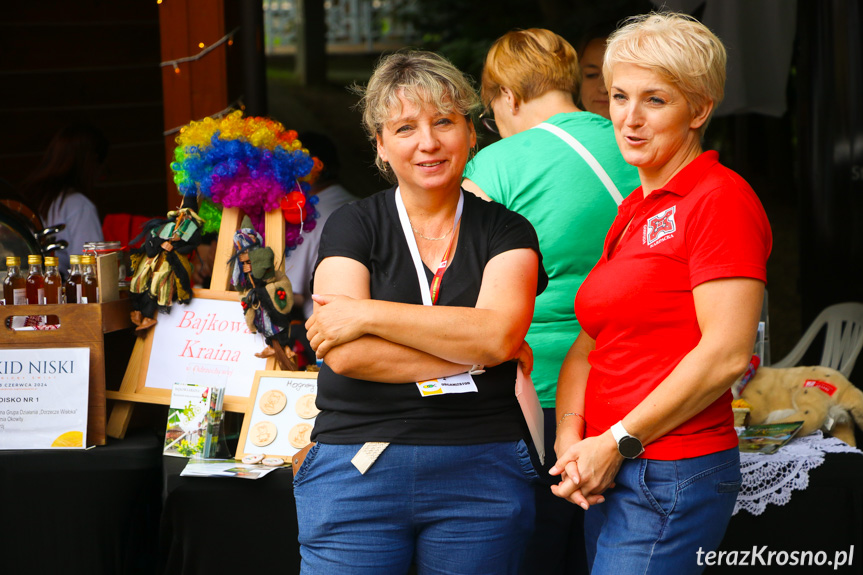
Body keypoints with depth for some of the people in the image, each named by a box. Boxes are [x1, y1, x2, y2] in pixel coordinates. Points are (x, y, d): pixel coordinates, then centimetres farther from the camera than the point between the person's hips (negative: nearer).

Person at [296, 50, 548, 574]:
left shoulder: (506, 231, 6)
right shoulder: (352, 226, 5)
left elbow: (498, 333, -13)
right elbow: (345, 354, -9)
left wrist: (367, 314, -12)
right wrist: (475, 353, -9)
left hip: (480, 476, 0)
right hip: (358, 472, 0)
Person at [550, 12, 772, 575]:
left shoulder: (720, 199, -10)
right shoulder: (632, 213, 17)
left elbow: (726, 354, -18)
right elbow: (588, 344, 17)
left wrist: (616, 443, -13)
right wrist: (571, 437, -1)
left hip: (673, 477, -8)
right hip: (607, 475, 8)